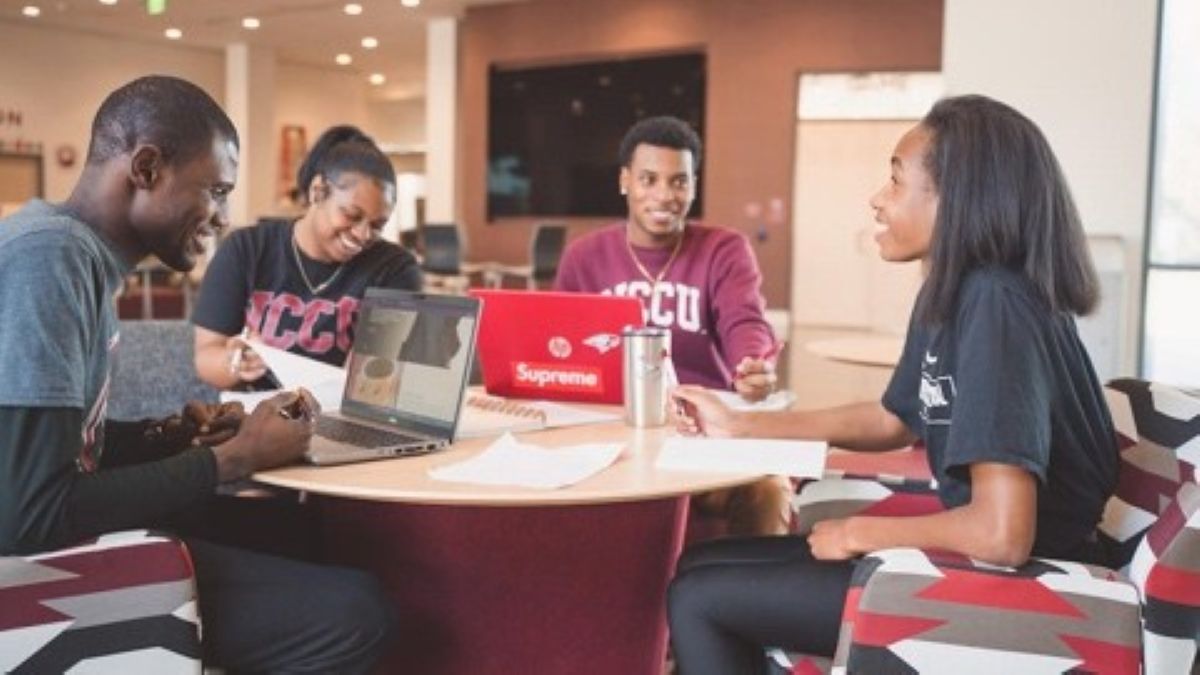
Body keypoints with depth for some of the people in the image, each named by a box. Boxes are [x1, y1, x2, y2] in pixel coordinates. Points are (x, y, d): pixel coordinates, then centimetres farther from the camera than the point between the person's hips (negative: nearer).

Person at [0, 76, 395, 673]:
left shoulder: (77, 249, 10)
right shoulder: (50, 258, -21)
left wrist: (175, 435, 1)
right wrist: (235, 458, -18)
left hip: (69, 538, 10)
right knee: (354, 611, -19)